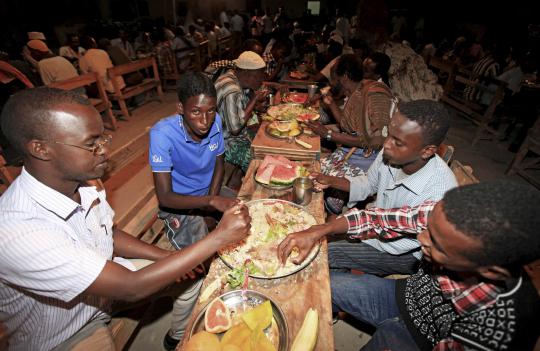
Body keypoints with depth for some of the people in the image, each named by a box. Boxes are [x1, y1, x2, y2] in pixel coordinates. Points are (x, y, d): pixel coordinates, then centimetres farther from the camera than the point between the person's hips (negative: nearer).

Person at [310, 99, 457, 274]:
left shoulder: (439, 193, -35)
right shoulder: (390, 154, -19)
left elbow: (397, 245, -25)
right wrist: (331, 181, -14)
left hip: (404, 254, -5)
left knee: (322, 253, -17)